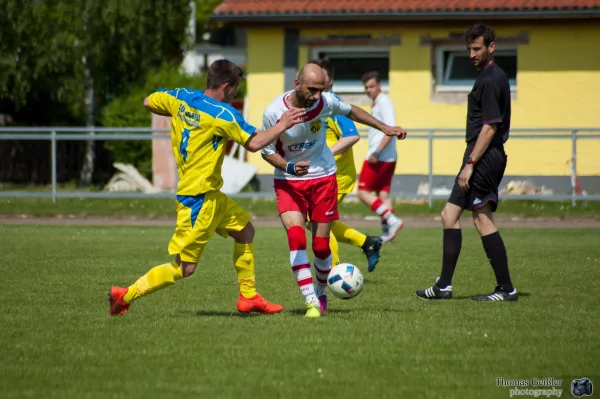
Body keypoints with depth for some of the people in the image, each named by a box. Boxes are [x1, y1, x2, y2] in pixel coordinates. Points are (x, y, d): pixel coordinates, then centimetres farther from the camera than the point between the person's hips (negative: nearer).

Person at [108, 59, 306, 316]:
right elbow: (254, 143, -18)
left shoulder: (181, 98, 2)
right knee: (184, 268, -5)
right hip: (199, 199, -10)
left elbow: (149, 102, 16)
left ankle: (248, 297, 25)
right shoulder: (222, 114, -19)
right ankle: (126, 295, 0)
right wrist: (282, 125, -7)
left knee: (245, 230, 20)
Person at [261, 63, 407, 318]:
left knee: (321, 244, 2)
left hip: (323, 177, 2)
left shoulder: (325, 102, -13)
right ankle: (311, 302, -24)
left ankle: (321, 294, 29)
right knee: (295, 235, -23)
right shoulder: (273, 113, -21)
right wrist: (289, 167, -27)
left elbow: (351, 111, 10)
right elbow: (267, 151, -8)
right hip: (288, 181, -2)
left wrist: (385, 128, 9)